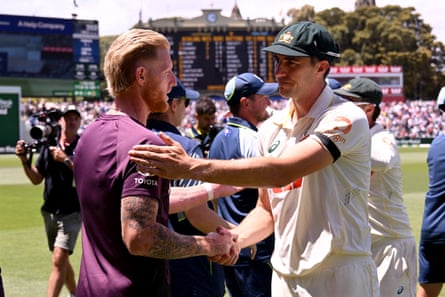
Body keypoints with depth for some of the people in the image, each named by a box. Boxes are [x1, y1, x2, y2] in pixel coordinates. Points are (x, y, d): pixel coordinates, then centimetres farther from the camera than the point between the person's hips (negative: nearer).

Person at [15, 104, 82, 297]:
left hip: (71, 212, -6)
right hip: (49, 211, 6)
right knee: (61, 261, 18)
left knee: (58, 260, -15)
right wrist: (24, 160, -7)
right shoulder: (48, 146, 6)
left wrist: (66, 160, -25)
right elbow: (36, 179, 8)